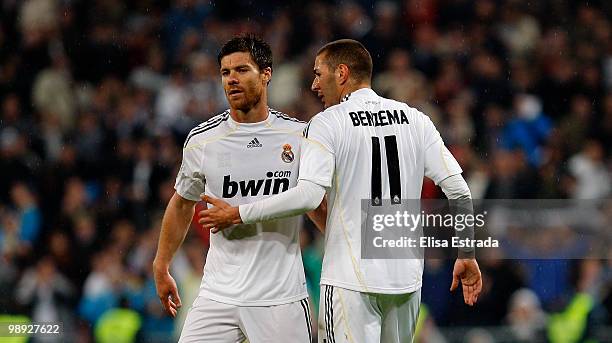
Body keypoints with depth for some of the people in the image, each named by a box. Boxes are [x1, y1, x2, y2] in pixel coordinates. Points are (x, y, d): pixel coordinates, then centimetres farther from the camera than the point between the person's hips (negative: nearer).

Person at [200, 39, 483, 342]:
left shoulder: (326, 123, -5)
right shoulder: (415, 120, 9)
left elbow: (308, 196, -18)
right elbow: (459, 192, 5)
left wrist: (238, 214, -9)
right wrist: (467, 256, 14)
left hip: (351, 282, -5)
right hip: (406, 279, 5)